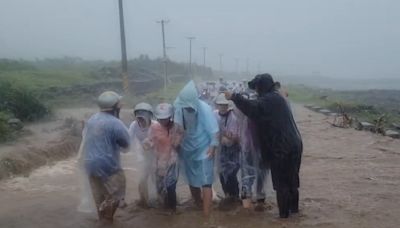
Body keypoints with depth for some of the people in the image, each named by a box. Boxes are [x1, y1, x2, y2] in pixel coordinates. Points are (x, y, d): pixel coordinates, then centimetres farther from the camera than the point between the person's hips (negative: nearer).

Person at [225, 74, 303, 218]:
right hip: (293, 144, 9)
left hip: (281, 146, -9)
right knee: (292, 177, 19)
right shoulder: (275, 98, 16)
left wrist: (233, 97, -22)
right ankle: (293, 207, 31)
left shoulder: (269, 99, -13)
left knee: (281, 180, 3)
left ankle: (284, 212, 12)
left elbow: (253, 107, -30)